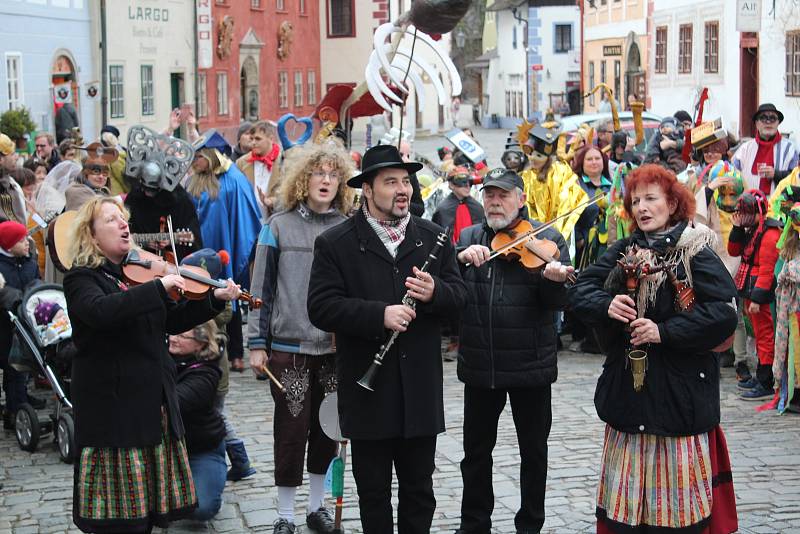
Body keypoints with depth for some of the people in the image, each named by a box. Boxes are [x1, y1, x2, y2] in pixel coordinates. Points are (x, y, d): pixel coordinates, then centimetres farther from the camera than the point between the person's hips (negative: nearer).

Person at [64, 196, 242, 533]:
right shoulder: (81, 278, -8)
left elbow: (173, 322, 15)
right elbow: (101, 311, -30)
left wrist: (214, 299, 3)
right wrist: (159, 286, -31)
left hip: (155, 400, 7)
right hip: (114, 401, -7)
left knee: (150, 498, 11)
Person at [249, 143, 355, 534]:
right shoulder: (279, 226, -2)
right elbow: (262, 289, -1)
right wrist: (257, 344, -4)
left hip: (336, 347, 2)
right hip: (289, 346, -2)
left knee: (327, 428, 10)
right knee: (291, 429, 1)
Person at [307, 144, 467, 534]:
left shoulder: (433, 238, 7)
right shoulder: (335, 244, -4)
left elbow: (459, 296, 5)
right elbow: (321, 308, -13)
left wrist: (435, 292, -18)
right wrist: (379, 314, -24)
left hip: (420, 390, 3)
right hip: (368, 390, -2)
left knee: (419, 490, 12)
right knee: (373, 492, 9)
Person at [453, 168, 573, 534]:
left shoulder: (548, 239, -2)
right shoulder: (468, 238, 8)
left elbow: (557, 302, -10)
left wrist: (553, 279, -32)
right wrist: (462, 258, -20)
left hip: (530, 365, -2)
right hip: (479, 365, 3)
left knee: (534, 450, 9)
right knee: (476, 450, 12)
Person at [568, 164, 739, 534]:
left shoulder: (695, 252, -7)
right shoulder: (624, 252, 9)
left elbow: (724, 315, -17)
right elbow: (580, 291, 5)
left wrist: (665, 331, -21)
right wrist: (606, 305, -16)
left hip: (679, 390, -5)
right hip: (627, 388, 5)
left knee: (675, 501, 0)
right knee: (626, 499, 10)